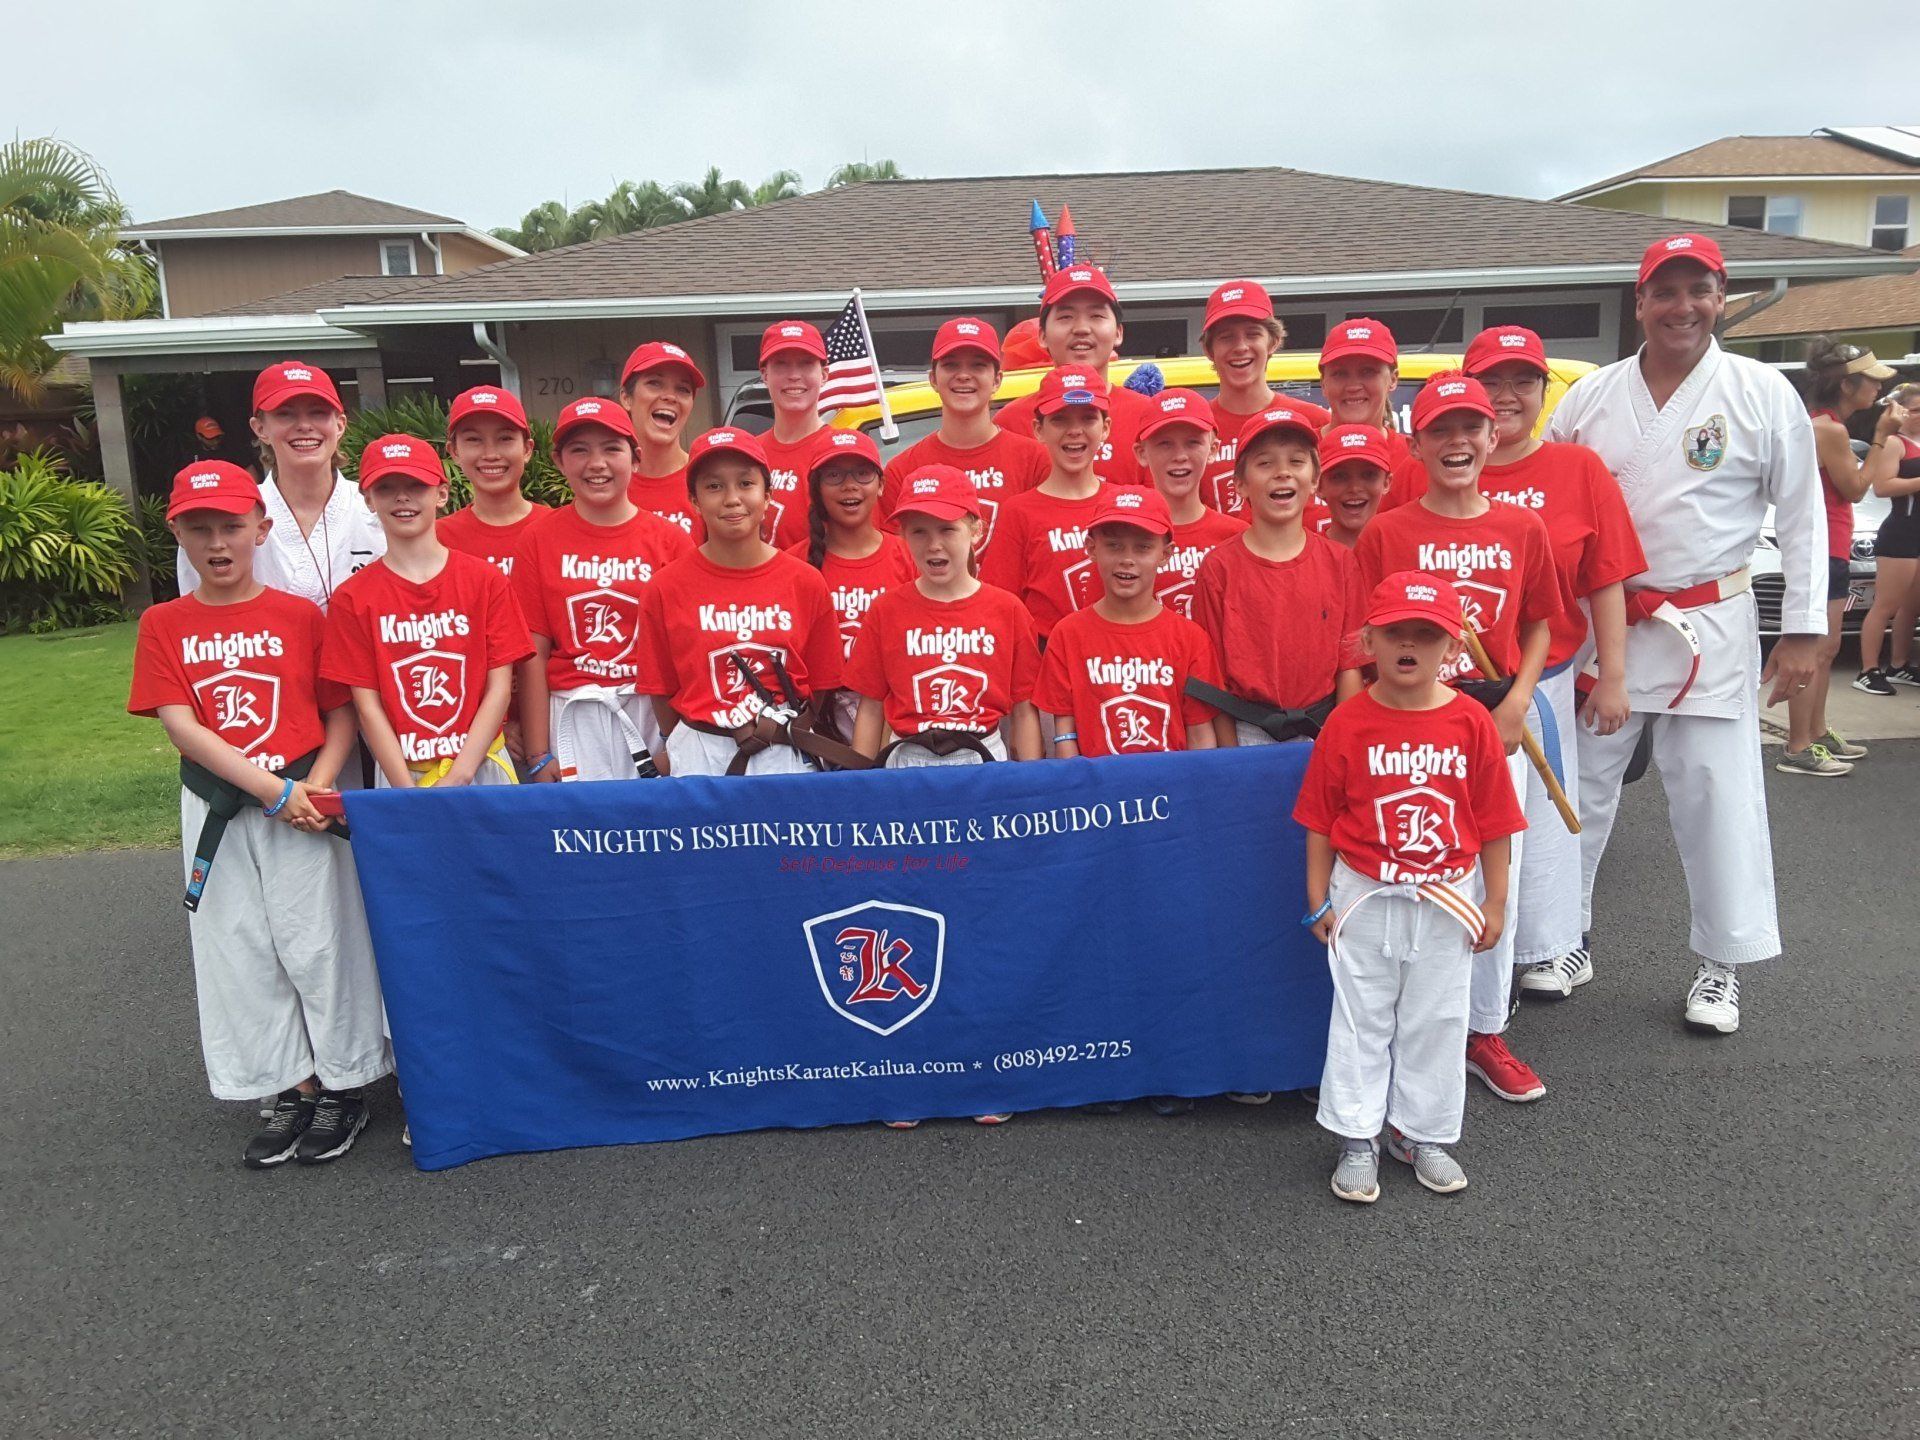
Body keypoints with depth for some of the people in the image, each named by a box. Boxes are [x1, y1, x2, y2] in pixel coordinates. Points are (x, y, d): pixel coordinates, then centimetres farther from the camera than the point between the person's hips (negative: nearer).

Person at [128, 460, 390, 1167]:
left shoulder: (300, 615, -1)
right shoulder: (163, 625, 2)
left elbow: (341, 712, -1)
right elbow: (182, 727, -7)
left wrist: (317, 786, -17)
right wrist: (273, 790, -15)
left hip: (303, 806, -2)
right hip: (218, 813, 2)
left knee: (318, 944, 3)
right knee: (242, 955, 9)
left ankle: (344, 1087, 19)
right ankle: (294, 1090, 24)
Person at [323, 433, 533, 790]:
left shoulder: (487, 580, 0)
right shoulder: (352, 599, 1)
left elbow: (499, 687, -3)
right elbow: (368, 705, -2)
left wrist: (457, 778, -12)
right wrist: (409, 792, -12)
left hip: (481, 766, 0)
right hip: (400, 774, 0)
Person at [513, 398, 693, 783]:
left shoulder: (670, 539, -1)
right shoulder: (539, 542, 1)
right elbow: (533, 654, 1)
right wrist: (538, 756, -1)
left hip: (656, 713, 0)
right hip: (574, 721, 0)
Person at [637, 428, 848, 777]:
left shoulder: (807, 584, -2)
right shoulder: (666, 591, -3)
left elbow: (822, 687, 4)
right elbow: (661, 691, 3)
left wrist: (785, 733, 0)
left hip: (786, 757, 0)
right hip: (699, 759, 0)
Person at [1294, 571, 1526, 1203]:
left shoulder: (1471, 722, -7)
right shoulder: (1347, 723, -10)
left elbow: (1493, 821, -1)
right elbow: (1320, 822, -4)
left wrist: (1495, 901, 0)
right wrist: (1320, 901, -4)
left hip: (1447, 900, 1)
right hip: (1365, 896, -1)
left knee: (1436, 1020, 13)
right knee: (1361, 1018, 9)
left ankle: (1423, 1133, 30)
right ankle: (1357, 1139, 21)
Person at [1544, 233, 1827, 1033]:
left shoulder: (1763, 395, -1)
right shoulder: (1590, 397, 4)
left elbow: (1802, 519, 1)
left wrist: (1803, 630, -3)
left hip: (1711, 630, -2)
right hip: (1599, 627, 2)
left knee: (1717, 798, 2)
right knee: (1579, 790, 10)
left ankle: (1721, 965, 17)